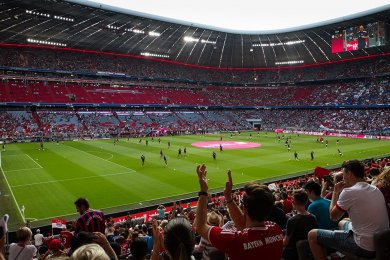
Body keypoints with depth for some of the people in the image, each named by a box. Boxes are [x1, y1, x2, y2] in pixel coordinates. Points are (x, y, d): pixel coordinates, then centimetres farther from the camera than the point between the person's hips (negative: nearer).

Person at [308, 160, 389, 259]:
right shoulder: (375, 189, 4)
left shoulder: (348, 192, -19)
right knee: (342, 223, 35)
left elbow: (333, 216, -6)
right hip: (381, 242, 9)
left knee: (312, 235, -1)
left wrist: (336, 192, 2)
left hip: (365, 248, -9)